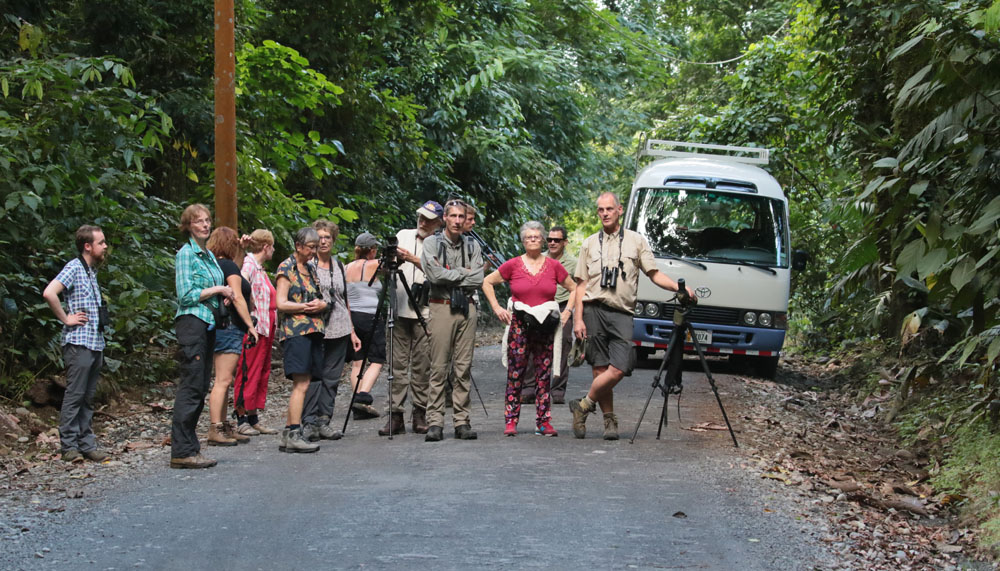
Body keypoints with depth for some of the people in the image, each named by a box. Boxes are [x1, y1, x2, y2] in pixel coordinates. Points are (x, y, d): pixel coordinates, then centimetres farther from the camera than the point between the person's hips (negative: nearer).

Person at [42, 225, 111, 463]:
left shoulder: (92, 271, 17)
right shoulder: (74, 267, -9)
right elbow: (49, 293, -23)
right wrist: (66, 319, -15)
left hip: (96, 343, 8)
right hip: (78, 342, -8)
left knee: (88, 397, 10)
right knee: (75, 395, -4)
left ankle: (87, 444, 14)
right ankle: (69, 446, 1)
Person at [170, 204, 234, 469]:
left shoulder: (209, 255, 19)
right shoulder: (186, 253, -7)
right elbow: (186, 295, -14)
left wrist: (224, 296, 7)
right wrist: (218, 290, -9)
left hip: (209, 323, 9)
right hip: (192, 321, -9)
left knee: (200, 387, 9)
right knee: (191, 387, -11)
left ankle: (189, 446, 13)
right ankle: (182, 451, -10)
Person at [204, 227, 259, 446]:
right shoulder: (229, 266, -11)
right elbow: (238, 298, -15)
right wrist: (251, 325, -13)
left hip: (220, 327, 10)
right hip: (230, 327, -10)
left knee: (225, 379, 13)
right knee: (223, 380, -10)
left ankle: (223, 426, 18)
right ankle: (215, 431, -11)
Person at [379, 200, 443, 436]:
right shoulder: (403, 235, 12)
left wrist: (413, 259, -23)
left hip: (425, 312, -2)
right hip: (400, 308, 3)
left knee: (422, 364, 0)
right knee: (398, 363, 1)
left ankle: (419, 414, 9)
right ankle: (395, 415, 2)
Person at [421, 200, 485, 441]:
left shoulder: (472, 247, 13)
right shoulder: (432, 243, 4)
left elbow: (477, 280, 1)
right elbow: (435, 275, -11)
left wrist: (449, 278, -5)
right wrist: (462, 273, -2)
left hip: (467, 308, 3)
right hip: (441, 307, -3)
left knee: (464, 368, 2)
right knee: (439, 368, -6)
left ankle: (462, 421, 5)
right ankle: (435, 422, -3)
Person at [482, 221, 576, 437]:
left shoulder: (553, 266, 6)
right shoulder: (513, 265, 2)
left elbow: (574, 288, 17)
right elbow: (487, 283, 11)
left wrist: (567, 311, 6)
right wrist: (497, 308, 4)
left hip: (546, 328, 1)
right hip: (519, 326, -1)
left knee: (544, 375, 3)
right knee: (515, 374, -2)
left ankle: (544, 422, 9)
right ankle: (511, 421, 3)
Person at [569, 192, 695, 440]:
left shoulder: (636, 241, 12)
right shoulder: (590, 244, 14)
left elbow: (654, 274, 8)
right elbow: (581, 284, 11)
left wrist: (679, 287, -10)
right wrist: (578, 319, 2)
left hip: (622, 313, -1)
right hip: (594, 310, 1)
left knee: (618, 369, -14)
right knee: (601, 369, -2)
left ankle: (583, 406, 2)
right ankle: (609, 420, 9)